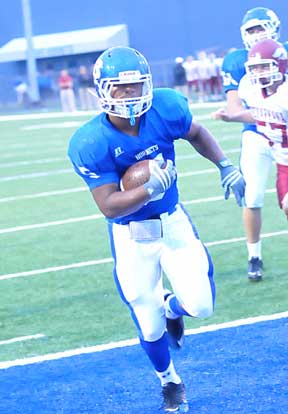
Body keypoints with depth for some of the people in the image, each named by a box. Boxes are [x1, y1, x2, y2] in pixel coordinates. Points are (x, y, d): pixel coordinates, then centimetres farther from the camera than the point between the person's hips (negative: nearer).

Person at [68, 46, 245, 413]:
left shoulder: (165, 108, -16)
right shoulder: (90, 144, -25)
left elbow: (196, 134, 8)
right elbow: (109, 207, -24)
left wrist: (225, 166, -1)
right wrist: (150, 188, -38)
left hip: (173, 222, 2)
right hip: (130, 236, -2)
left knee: (200, 306, -8)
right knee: (150, 327, 5)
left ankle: (172, 307, 32)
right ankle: (169, 381, 38)